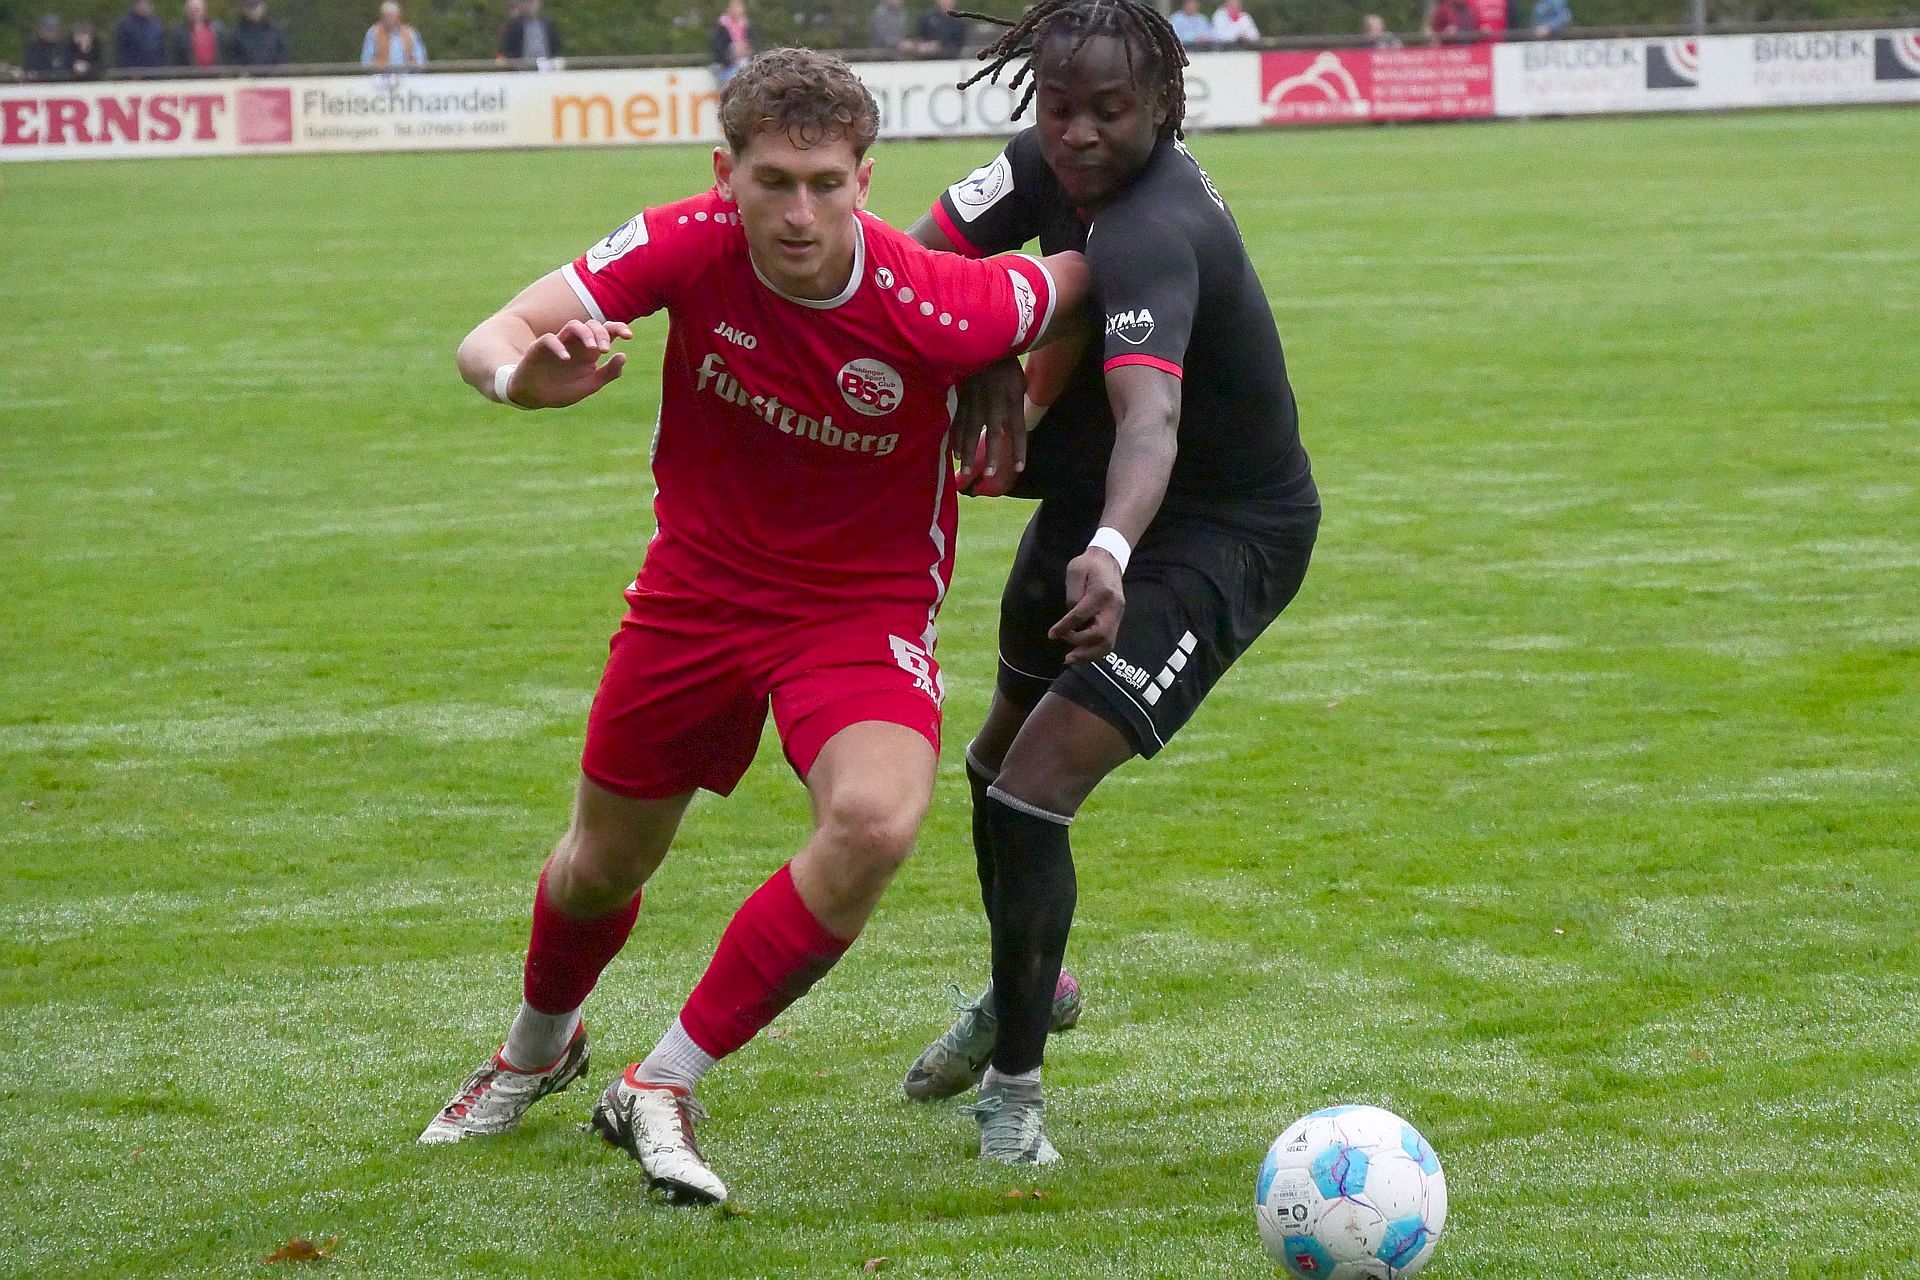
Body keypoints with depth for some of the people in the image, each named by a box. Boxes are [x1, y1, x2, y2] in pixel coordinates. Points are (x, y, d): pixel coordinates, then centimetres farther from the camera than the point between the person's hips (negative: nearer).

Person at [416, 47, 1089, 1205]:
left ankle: (661, 1090, -15)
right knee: (604, 862, 16)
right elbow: (490, 340, -23)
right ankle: (541, 1047, 53)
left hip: (866, 607, -2)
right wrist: (530, 372, -44)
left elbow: (1073, 281, -5)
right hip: (700, 581, 3)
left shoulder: (936, 306, -27)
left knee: (877, 819, -32)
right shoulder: (691, 244, -22)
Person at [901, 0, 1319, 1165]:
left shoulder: (1148, 236, -34)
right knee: (1000, 756, 23)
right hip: (1091, 504, 9)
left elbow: (1151, 421, -49)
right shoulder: (1049, 169, -9)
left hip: (1229, 534, -9)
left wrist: (1111, 552, -67)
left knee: (1035, 785, -19)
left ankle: (1015, 1088, -2)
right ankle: (1022, 991, 51)